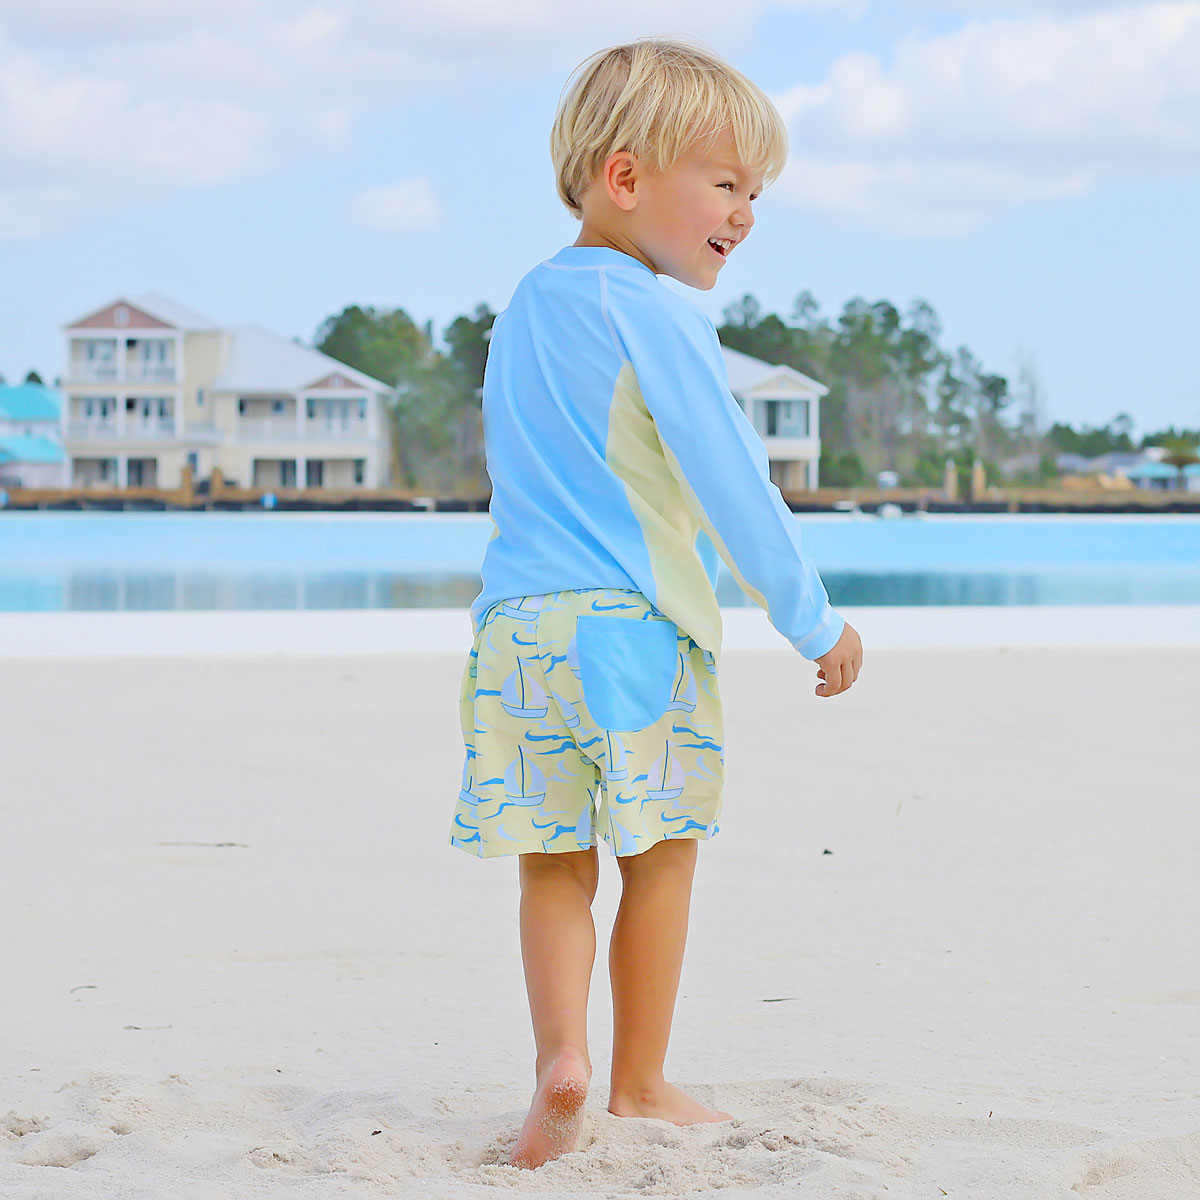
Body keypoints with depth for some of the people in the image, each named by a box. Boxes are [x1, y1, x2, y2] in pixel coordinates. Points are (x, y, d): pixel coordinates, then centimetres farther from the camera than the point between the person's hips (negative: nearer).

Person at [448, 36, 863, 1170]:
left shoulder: (526, 305, 15)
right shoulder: (657, 316, -10)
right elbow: (734, 483, -12)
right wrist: (815, 622, -4)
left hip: (515, 623, 6)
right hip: (638, 623, -6)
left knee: (552, 863, 11)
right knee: (659, 860, 8)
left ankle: (560, 1057, -7)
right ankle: (638, 1085, 17)